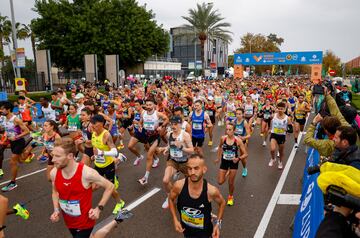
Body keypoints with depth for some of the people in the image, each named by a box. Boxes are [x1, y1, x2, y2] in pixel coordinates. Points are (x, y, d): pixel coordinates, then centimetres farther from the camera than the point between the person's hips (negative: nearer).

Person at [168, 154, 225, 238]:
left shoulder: (211, 191, -27)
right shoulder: (179, 186, -25)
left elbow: (222, 203, -3)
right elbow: (171, 199, -2)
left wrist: (218, 223, -8)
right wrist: (175, 220, -7)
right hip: (186, 230, 2)